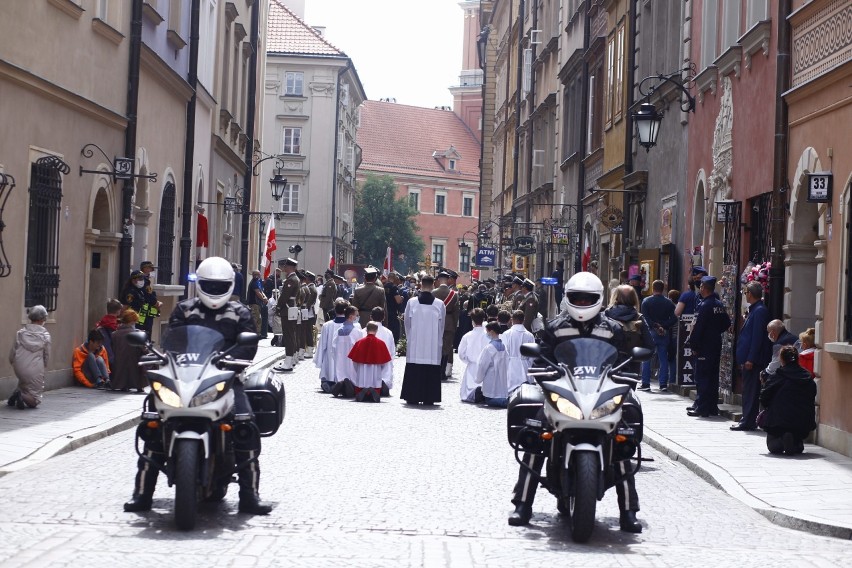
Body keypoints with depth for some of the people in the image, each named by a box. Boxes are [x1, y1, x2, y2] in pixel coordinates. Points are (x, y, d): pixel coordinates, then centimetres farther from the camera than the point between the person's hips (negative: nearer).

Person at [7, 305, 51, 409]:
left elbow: (12, 355, 3)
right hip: (36, 371, -3)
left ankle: (16, 393, 8)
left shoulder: (20, 333, 2)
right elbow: (47, 357, 3)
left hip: (19, 369, 3)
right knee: (35, 400, 8)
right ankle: (23, 396, -24)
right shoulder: (45, 335, -3)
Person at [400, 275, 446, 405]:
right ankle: (429, 398, 3)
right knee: (431, 371, 3)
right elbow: (441, 326, 4)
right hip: (433, 345, 0)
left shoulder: (412, 302, -5)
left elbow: (407, 323, 4)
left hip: (415, 344, 0)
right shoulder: (439, 304, -4)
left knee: (414, 371, 6)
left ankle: (413, 397, 7)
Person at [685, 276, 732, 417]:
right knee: (713, 376, 13)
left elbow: (697, 327, -18)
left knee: (702, 377, -4)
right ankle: (712, 407, 19)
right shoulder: (720, 305, 8)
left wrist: (693, 345, -12)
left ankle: (702, 409, -3)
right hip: (716, 345, 8)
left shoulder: (704, 305, -16)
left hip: (705, 347, -8)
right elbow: (727, 324, 16)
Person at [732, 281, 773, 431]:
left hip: (753, 360, -10)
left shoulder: (759, 311, -15)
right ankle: (747, 420, 19)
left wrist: (750, 359, -21)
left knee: (750, 391, -5)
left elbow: (757, 337, -19)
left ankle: (748, 422, -2)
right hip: (749, 358, 10)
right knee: (747, 391, 14)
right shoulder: (753, 310, 14)